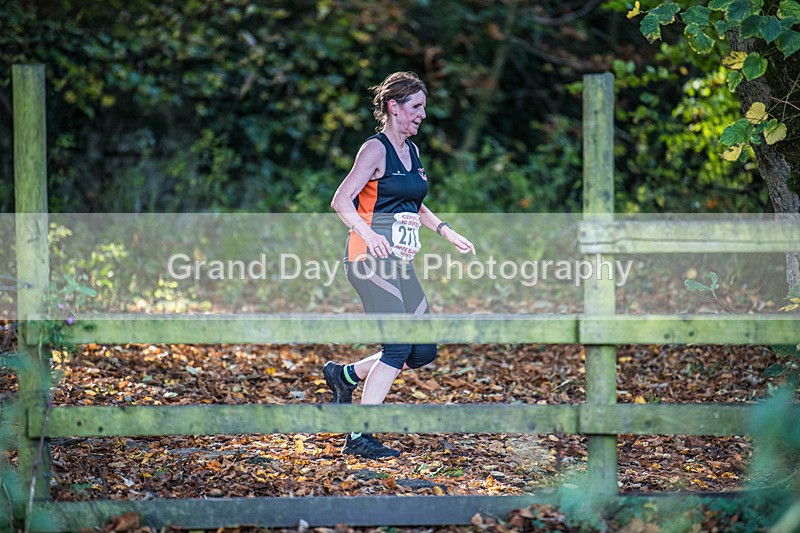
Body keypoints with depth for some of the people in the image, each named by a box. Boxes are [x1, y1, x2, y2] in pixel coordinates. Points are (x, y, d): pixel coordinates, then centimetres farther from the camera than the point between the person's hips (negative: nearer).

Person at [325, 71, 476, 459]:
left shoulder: (412, 151, 17)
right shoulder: (376, 149, -7)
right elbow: (341, 201, -16)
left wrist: (446, 232, 19)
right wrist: (369, 235, -30)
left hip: (399, 262, 8)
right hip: (371, 257, -8)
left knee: (423, 351, 2)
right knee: (399, 346, -15)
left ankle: (346, 374, 20)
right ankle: (359, 437, -10)